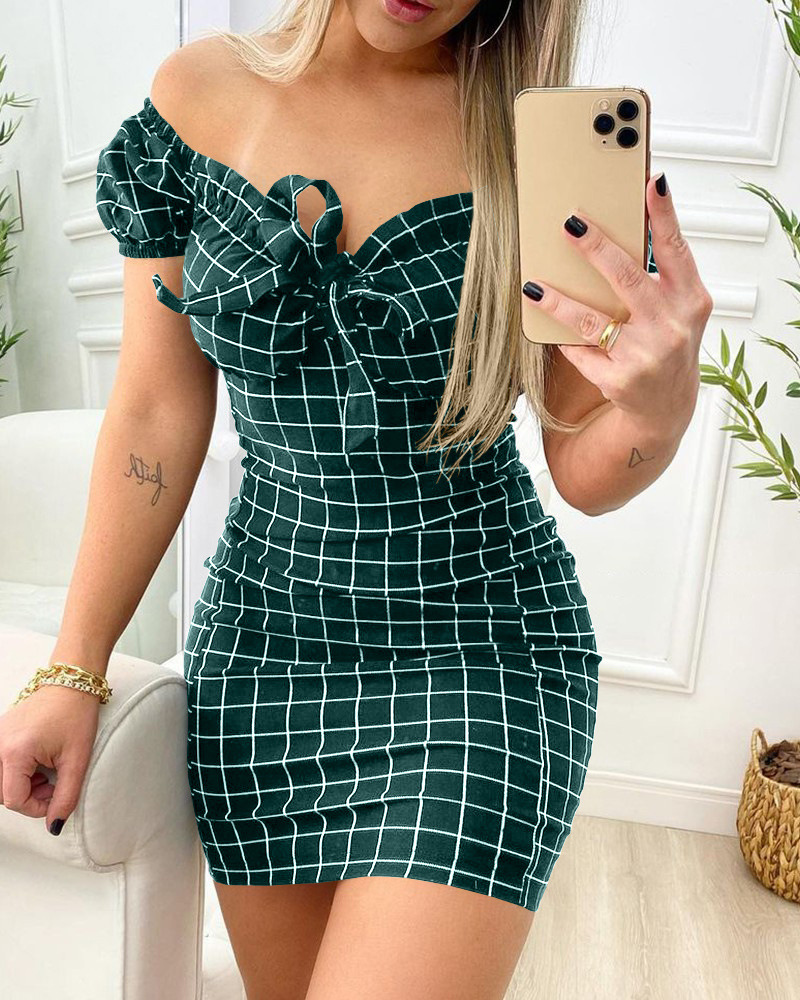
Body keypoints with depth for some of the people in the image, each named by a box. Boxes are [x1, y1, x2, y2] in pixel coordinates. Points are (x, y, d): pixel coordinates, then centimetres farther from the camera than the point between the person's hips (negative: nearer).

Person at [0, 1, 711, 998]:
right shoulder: (199, 94, -1)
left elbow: (585, 475, -3)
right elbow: (159, 412, 1)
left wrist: (662, 406, -26)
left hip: (482, 653, -2)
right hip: (261, 636, 3)